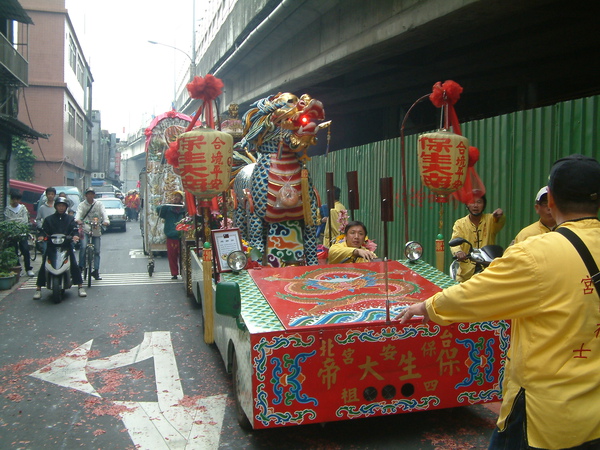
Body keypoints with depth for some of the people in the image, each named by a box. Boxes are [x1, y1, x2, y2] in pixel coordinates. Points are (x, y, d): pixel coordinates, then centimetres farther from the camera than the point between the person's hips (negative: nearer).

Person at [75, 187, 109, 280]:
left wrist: (106, 221, -33)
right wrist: (77, 220, -40)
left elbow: (104, 213, -11)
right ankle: (80, 266, -7)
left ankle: (96, 271, 12)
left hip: (97, 230, 2)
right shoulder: (82, 205, 4)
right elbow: (78, 213, -16)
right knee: (83, 247, -23)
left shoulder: (99, 204, 6)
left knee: (97, 251, 4)